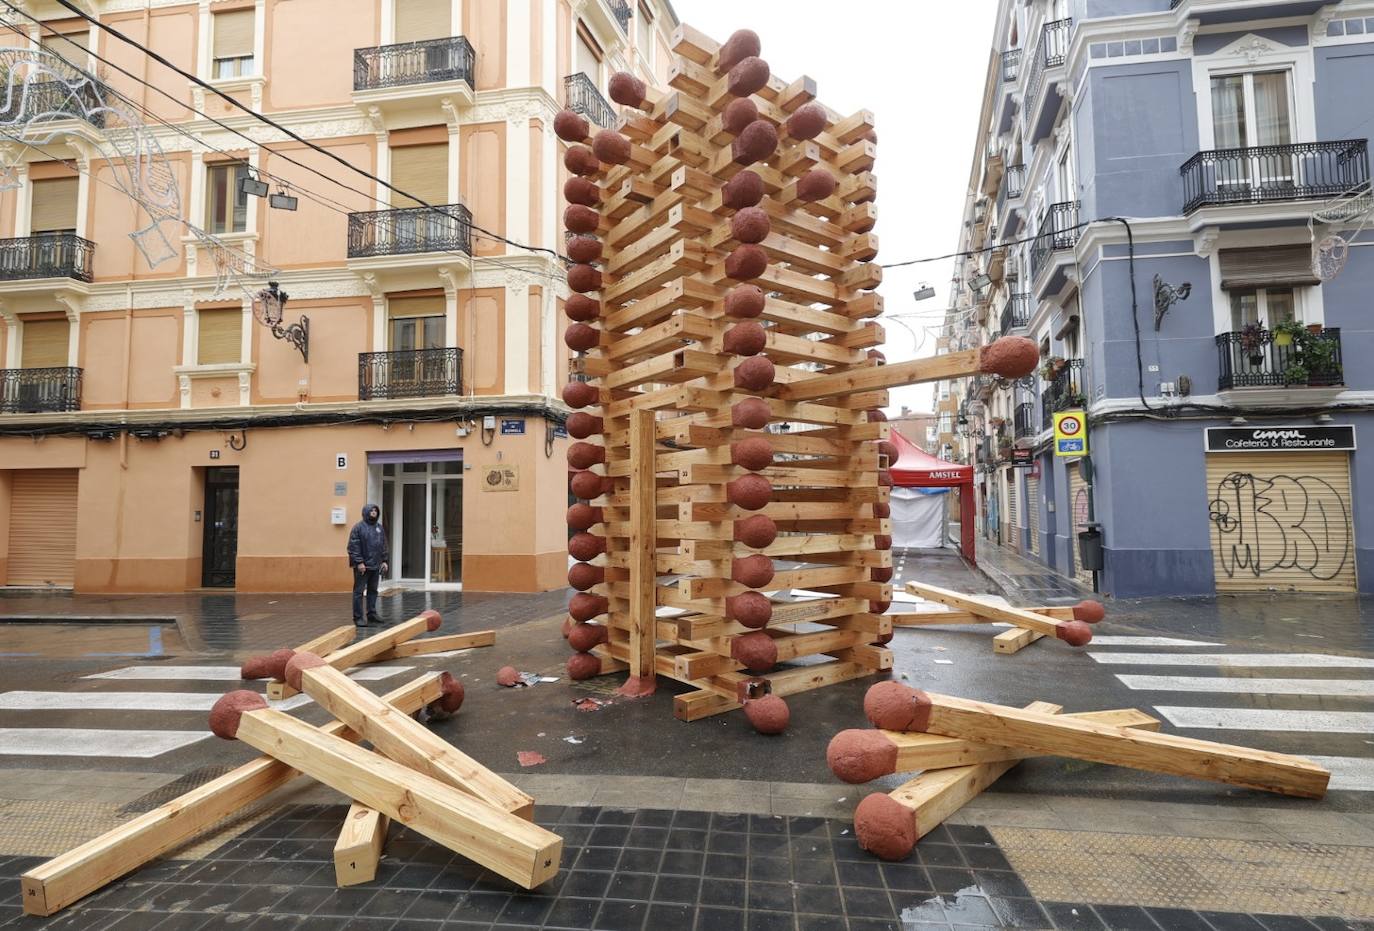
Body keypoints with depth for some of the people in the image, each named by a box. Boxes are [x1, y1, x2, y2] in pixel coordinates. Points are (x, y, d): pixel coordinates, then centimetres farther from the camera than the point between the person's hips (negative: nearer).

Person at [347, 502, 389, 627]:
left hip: (375, 566, 6)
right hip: (362, 566, -6)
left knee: (373, 591, 13)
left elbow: (383, 546, 18)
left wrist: (384, 560, 11)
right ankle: (358, 617, 3)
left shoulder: (380, 527, 13)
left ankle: (372, 614, 21)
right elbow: (353, 546, -12)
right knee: (359, 591, -1)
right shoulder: (358, 527, -7)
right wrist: (359, 562, -17)